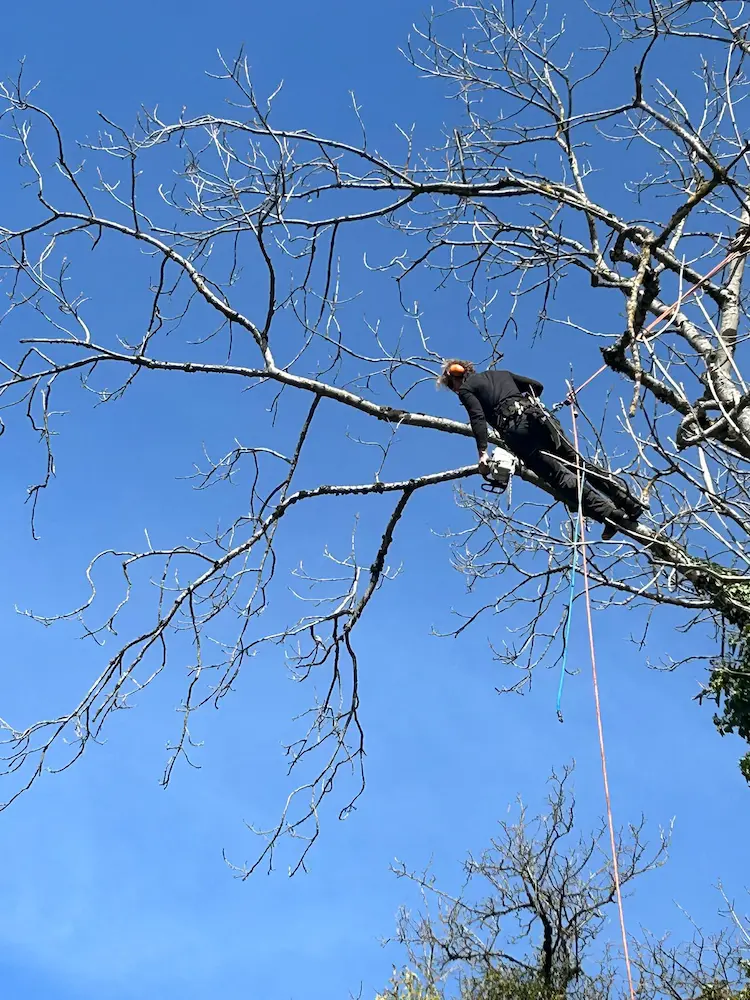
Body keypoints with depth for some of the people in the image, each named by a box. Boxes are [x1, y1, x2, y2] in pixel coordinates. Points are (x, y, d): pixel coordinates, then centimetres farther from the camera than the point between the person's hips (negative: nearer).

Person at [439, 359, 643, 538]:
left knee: (559, 475, -11)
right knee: (577, 462, 5)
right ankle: (629, 502, -4)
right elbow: (536, 386, 29)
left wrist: (482, 452, -11)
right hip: (536, 415, 6)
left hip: (514, 427, -6)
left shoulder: (465, 390, 13)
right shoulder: (500, 373, 33)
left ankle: (609, 513, -23)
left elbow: (478, 418, -5)